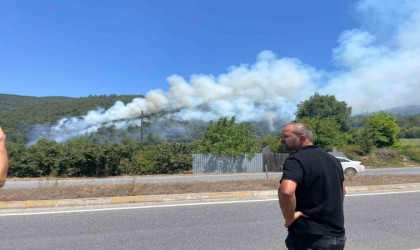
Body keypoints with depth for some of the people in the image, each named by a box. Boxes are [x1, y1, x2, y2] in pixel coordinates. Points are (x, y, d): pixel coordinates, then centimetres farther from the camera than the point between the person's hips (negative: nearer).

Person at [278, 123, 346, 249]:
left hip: (310, 239, -8)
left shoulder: (295, 160, -19)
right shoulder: (332, 159, 9)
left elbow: (286, 191, -37)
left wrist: (289, 218, -22)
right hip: (337, 236, 8)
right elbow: (342, 191, 22)